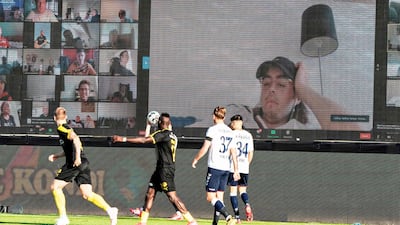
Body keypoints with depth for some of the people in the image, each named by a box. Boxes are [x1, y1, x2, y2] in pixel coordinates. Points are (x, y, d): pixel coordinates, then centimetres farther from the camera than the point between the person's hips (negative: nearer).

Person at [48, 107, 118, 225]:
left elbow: (75, 139, -22)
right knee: (87, 194, 1)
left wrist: (78, 157, -28)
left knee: (55, 187, 2)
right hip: (83, 163, 8)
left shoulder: (61, 128, -4)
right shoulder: (67, 129, 24)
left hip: (74, 163, -8)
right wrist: (56, 156, 31)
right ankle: (110, 210, -15)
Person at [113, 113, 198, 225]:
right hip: (160, 169, 10)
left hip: (165, 169, -10)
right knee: (150, 193, 9)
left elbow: (144, 140, -19)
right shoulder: (172, 136, 13)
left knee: (172, 196, -11)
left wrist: (124, 139, -18)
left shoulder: (162, 134, -13)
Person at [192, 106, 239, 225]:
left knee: (210, 197, -6)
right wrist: (236, 170, 11)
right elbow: (233, 152, 9)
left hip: (214, 167, -6)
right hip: (226, 168, 7)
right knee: (219, 197, 11)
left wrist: (195, 159, 6)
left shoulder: (213, 129, -7)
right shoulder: (230, 132, 10)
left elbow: (204, 148, -9)